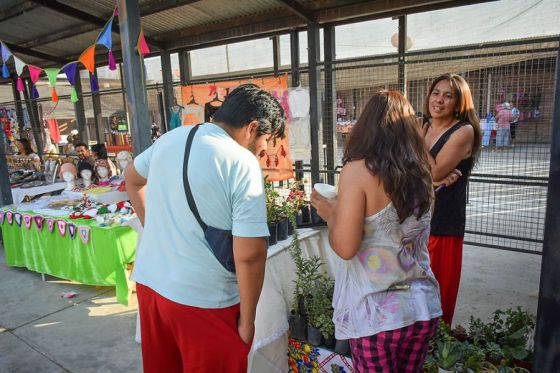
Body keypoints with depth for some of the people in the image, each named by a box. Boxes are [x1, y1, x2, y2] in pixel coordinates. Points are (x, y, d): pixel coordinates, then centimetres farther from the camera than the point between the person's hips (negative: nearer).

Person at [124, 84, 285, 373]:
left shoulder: (170, 138, 2)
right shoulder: (242, 164, -19)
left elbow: (132, 178, 21)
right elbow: (249, 255, -22)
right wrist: (247, 319, -9)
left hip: (148, 281, 7)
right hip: (202, 301, -6)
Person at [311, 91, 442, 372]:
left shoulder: (358, 170, -16)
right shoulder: (420, 172, 1)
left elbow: (345, 247, -19)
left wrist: (330, 214, -1)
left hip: (375, 313, -5)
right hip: (423, 306, 6)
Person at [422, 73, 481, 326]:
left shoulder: (464, 131, -10)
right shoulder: (424, 127, 10)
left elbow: (434, 171, -18)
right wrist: (433, 178, -17)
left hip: (443, 221, -6)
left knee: (439, 289, 6)